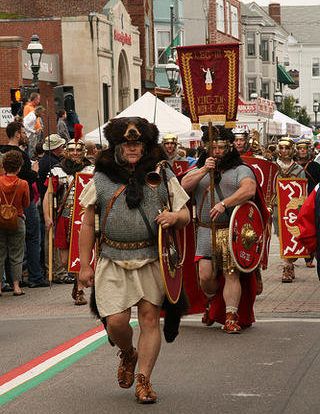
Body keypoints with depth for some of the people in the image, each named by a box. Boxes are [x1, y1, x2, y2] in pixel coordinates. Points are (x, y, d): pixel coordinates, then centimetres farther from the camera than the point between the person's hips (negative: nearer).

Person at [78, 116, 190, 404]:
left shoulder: (162, 175, 8)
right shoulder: (101, 179, 6)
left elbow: (185, 214, 11)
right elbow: (88, 225, 9)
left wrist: (174, 217, -14)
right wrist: (85, 265, 4)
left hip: (152, 259, 0)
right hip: (113, 260, 0)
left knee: (150, 318, -1)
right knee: (116, 321, -6)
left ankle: (144, 380, 10)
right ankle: (128, 355, 28)